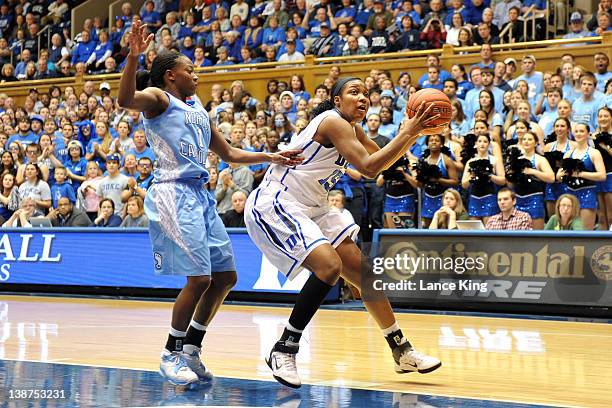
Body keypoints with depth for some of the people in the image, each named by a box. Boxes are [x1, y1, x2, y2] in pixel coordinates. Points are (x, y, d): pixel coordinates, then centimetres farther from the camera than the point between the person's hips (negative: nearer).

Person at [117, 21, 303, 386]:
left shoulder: (198, 110, 24)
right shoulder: (158, 98, -1)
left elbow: (230, 154, 29)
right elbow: (126, 99, -25)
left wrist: (271, 157, 21)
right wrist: (133, 57, -39)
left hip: (201, 194, 9)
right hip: (175, 192, -9)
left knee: (226, 276, 7)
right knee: (199, 278, -13)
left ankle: (191, 348, 18)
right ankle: (171, 355, 2)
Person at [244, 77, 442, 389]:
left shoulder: (351, 129, 12)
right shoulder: (333, 122, -17)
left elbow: (383, 161, 21)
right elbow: (369, 167, -26)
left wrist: (414, 131, 7)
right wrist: (408, 132, -23)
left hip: (309, 209, 10)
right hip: (273, 205, -10)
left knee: (362, 272, 8)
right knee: (329, 266, -27)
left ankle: (402, 352, 17)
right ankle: (283, 351, -15)